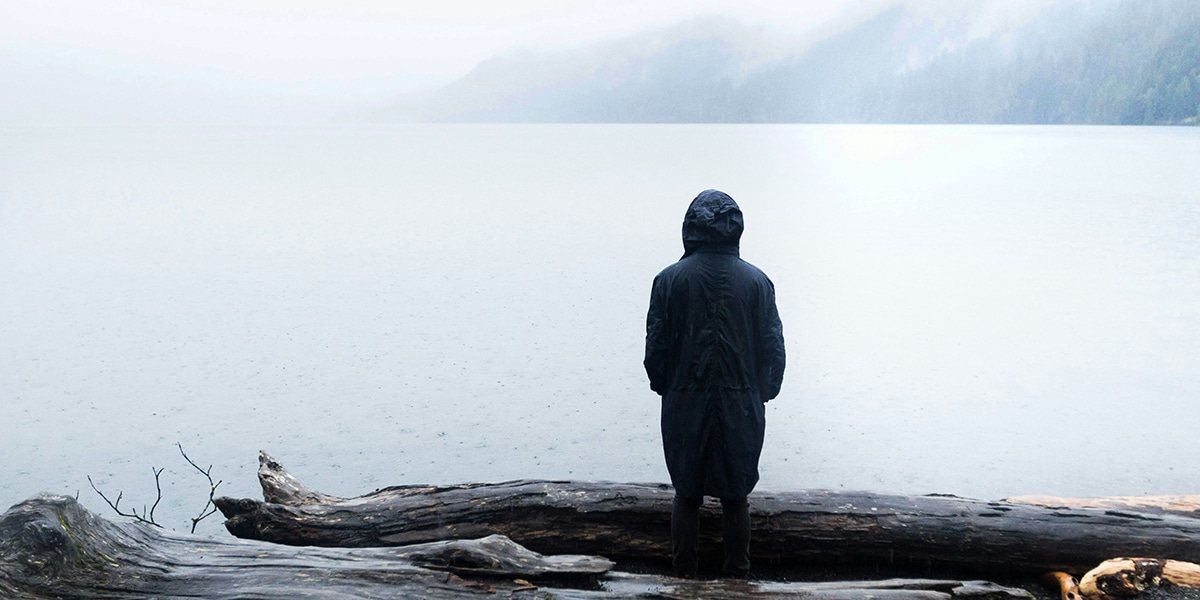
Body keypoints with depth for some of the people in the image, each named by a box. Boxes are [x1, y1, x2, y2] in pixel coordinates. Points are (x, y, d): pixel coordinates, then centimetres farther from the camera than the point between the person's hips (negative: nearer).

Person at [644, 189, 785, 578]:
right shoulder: (756, 281, -3)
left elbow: (656, 346, -3)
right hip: (741, 408, 1)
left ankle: (685, 575, 15)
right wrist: (762, 393, 14)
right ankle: (737, 576, 16)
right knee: (735, 498, 10)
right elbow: (774, 349, -1)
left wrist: (665, 388, 14)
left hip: (685, 406, 0)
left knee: (686, 495, 11)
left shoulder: (670, 279, -6)